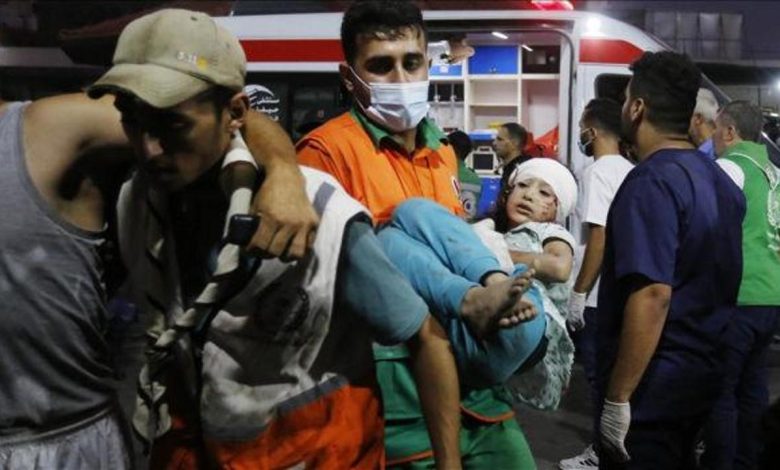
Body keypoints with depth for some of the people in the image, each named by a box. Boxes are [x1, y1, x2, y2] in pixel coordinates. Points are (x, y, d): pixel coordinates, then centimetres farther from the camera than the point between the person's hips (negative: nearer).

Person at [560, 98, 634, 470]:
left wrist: (579, 292, -17)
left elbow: (599, 237, -21)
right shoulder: (630, 171, 11)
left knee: (600, 376, 1)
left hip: (600, 296, -9)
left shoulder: (597, 172, -15)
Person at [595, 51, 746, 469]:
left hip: (653, 386, -9)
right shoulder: (719, 179, 10)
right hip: (701, 373, 9)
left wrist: (618, 396, -23)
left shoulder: (651, 182, -19)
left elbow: (653, 294, -26)